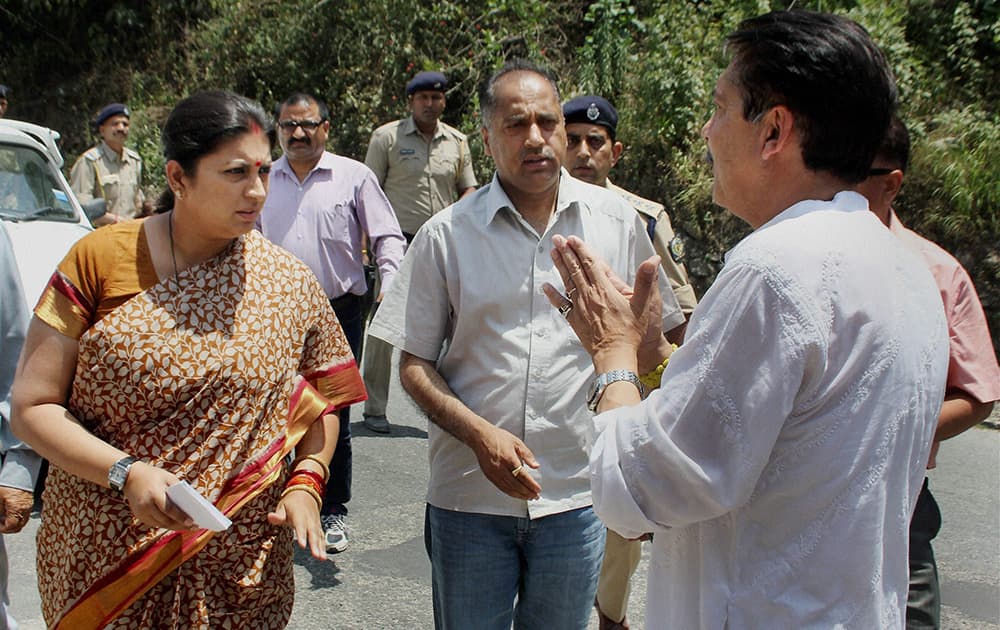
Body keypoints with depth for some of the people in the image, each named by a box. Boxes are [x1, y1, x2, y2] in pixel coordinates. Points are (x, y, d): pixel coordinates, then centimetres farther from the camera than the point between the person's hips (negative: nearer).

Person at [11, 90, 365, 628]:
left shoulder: (287, 284, -2)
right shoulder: (100, 259, -8)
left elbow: (322, 400, 9)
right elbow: (33, 407, -7)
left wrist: (305, 483, -7)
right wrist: (127, 473, -20)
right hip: (103, 558, -1)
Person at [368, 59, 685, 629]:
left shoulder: (617, 220, 1)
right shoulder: (446, 234, -3)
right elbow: (414, 363, 0)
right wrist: (480, 434, -15)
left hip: (577, 496, 1)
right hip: (469, 495, 0)